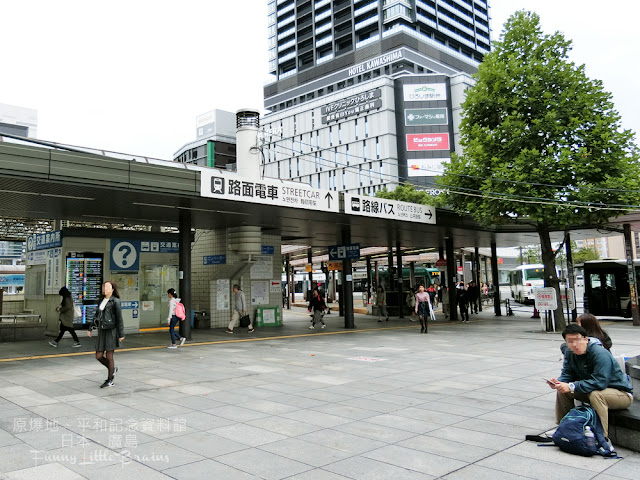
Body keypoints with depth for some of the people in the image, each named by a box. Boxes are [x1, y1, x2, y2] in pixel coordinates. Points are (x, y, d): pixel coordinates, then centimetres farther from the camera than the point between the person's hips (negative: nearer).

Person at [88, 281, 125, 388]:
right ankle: (113, 369, 30)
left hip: (111, 331, -6)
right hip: (102, 331, 7)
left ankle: (110, 380, 11)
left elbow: (119, 318, -10)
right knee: (99, 356, 5)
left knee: (109, 356, -1)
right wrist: (91, 328, 13)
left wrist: (121, 334, -12)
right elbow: (97, 315, 20)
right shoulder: (102, 300, 12)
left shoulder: (115, 301, -8)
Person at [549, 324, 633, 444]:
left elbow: (600, 382, -36)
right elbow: (567, 374, -3)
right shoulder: (570, 353, -5)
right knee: (563, 390, -6)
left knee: (596, 394, -37)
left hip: (622, 393, -7)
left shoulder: (600, 354, -28)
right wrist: (558, 382, -27)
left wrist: (572, 387, -38)